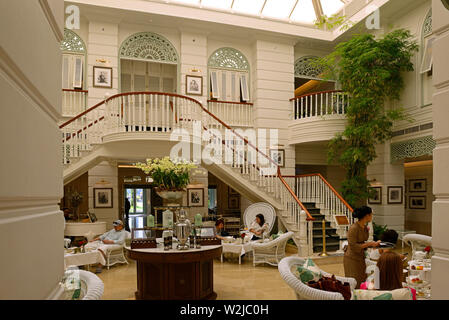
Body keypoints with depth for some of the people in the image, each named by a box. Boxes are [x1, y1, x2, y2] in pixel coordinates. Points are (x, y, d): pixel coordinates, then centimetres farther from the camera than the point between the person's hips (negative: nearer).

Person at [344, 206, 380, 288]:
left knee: (363, 282, 10)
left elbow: (362, 243, 11)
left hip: (361, 258, 8)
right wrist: (369, 244, -19)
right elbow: (353, 247, -22)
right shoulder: (353, 228, -21)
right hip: (352, 259, -8)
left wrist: (373, 244, -2)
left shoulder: (365, 227, 4)